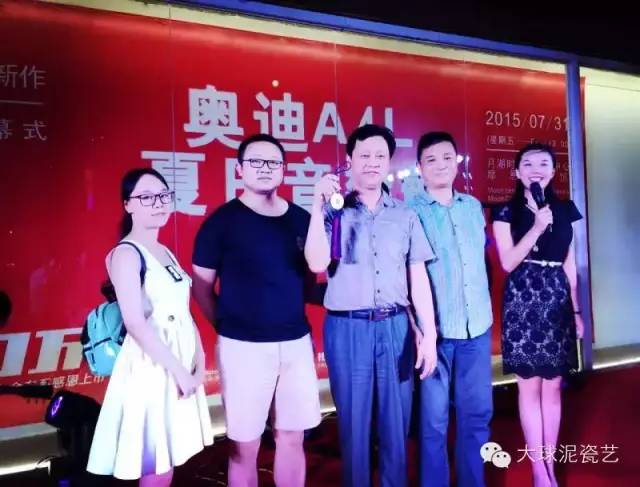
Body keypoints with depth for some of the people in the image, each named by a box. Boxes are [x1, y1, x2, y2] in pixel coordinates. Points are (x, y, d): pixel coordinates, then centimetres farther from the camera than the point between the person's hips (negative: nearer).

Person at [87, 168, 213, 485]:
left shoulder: (166, 253, 13)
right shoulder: (125, 254, -12)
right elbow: (136, 324, -20)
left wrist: (198, 361, 1)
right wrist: (178, 370, -19)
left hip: (182, 365, 8)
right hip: (151, 367, -8)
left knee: (169, 460, 16)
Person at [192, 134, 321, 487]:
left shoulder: (301, 219, 6)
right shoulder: (223, 220, -5)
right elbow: (201, 285, -1)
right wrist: (228, 325, -1)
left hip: (296, 341, 4)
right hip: (243, 345, -4)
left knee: (292, 438, 14)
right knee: (245, 445, 8)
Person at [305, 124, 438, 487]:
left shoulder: (405, 215, 8)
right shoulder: (335, 211, 2)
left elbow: (418, 277, 6)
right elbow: (317, 264, -11)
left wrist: (429, 335, 1)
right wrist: (318, 208, -17)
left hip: (396, 327, 2)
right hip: (348, 328, -2)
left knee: (396, 421, 10)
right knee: (354, 421, 8)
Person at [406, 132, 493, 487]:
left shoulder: (473, 206, 11)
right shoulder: (409, 212, -4)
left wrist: (484, 308, 16)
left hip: (477, 326, 5)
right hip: (435, 329, -5)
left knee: (477, 412, 14)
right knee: (434, 419, 4)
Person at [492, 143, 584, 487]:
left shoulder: (565, 210, 11)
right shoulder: (506, 212, 0)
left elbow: (569, 264, 13)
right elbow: (507, 262, -9)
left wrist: (576, 309, 12)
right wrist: (537, 227, -17)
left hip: (557, 301, 4)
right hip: (522, 301, -3)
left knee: (553, 386, 7)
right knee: (530, 386, 0)